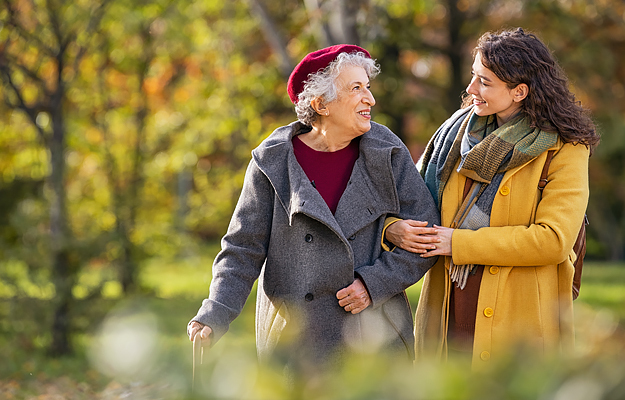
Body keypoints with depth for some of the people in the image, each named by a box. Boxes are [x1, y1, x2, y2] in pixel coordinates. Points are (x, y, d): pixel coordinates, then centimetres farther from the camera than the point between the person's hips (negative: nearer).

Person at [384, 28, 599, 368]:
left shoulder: (564, 150, -7)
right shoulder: (460, 130, 9)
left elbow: (553, 240, -17)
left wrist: (460, 243, -16)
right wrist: (394, 227, -9)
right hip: (448, 311, 4)